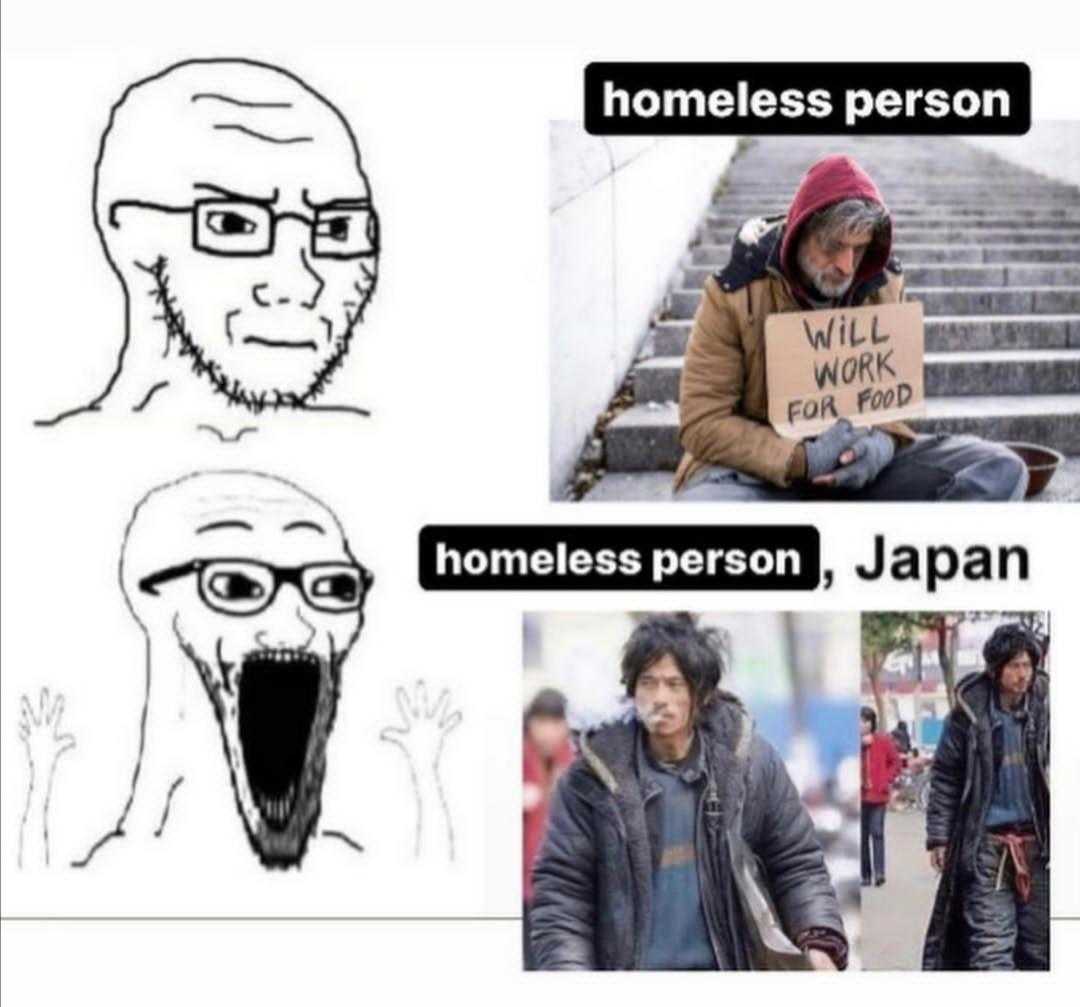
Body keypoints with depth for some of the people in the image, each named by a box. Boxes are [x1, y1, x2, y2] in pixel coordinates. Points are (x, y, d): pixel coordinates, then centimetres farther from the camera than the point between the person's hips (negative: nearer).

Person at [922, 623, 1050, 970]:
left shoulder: (1045, 707, 1)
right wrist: (939, 836, 0)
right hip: (987, 843, -2)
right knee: (991, 944, -6)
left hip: (1037, 843, 2)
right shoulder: (969, 713, -3)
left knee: (1039, 947, 6)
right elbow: (945, 777, 3)